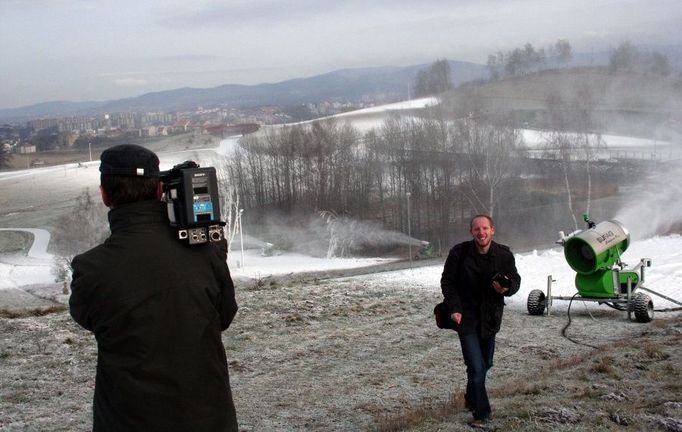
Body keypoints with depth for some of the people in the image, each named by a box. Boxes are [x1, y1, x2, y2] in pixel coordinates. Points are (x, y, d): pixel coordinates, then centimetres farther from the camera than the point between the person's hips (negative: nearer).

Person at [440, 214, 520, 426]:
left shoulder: (504, 255, -7)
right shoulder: (459, 253, -14)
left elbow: (515, 280, 5)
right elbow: (447, 282, -4)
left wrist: (506, 288, -19)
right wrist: (454, 308, -15)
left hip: (490, 317, 4)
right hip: (466, 317, -4)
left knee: (485, 364, 18)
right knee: (476, 367, -11)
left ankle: (471, 399, 41)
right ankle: (481, 412, 0)